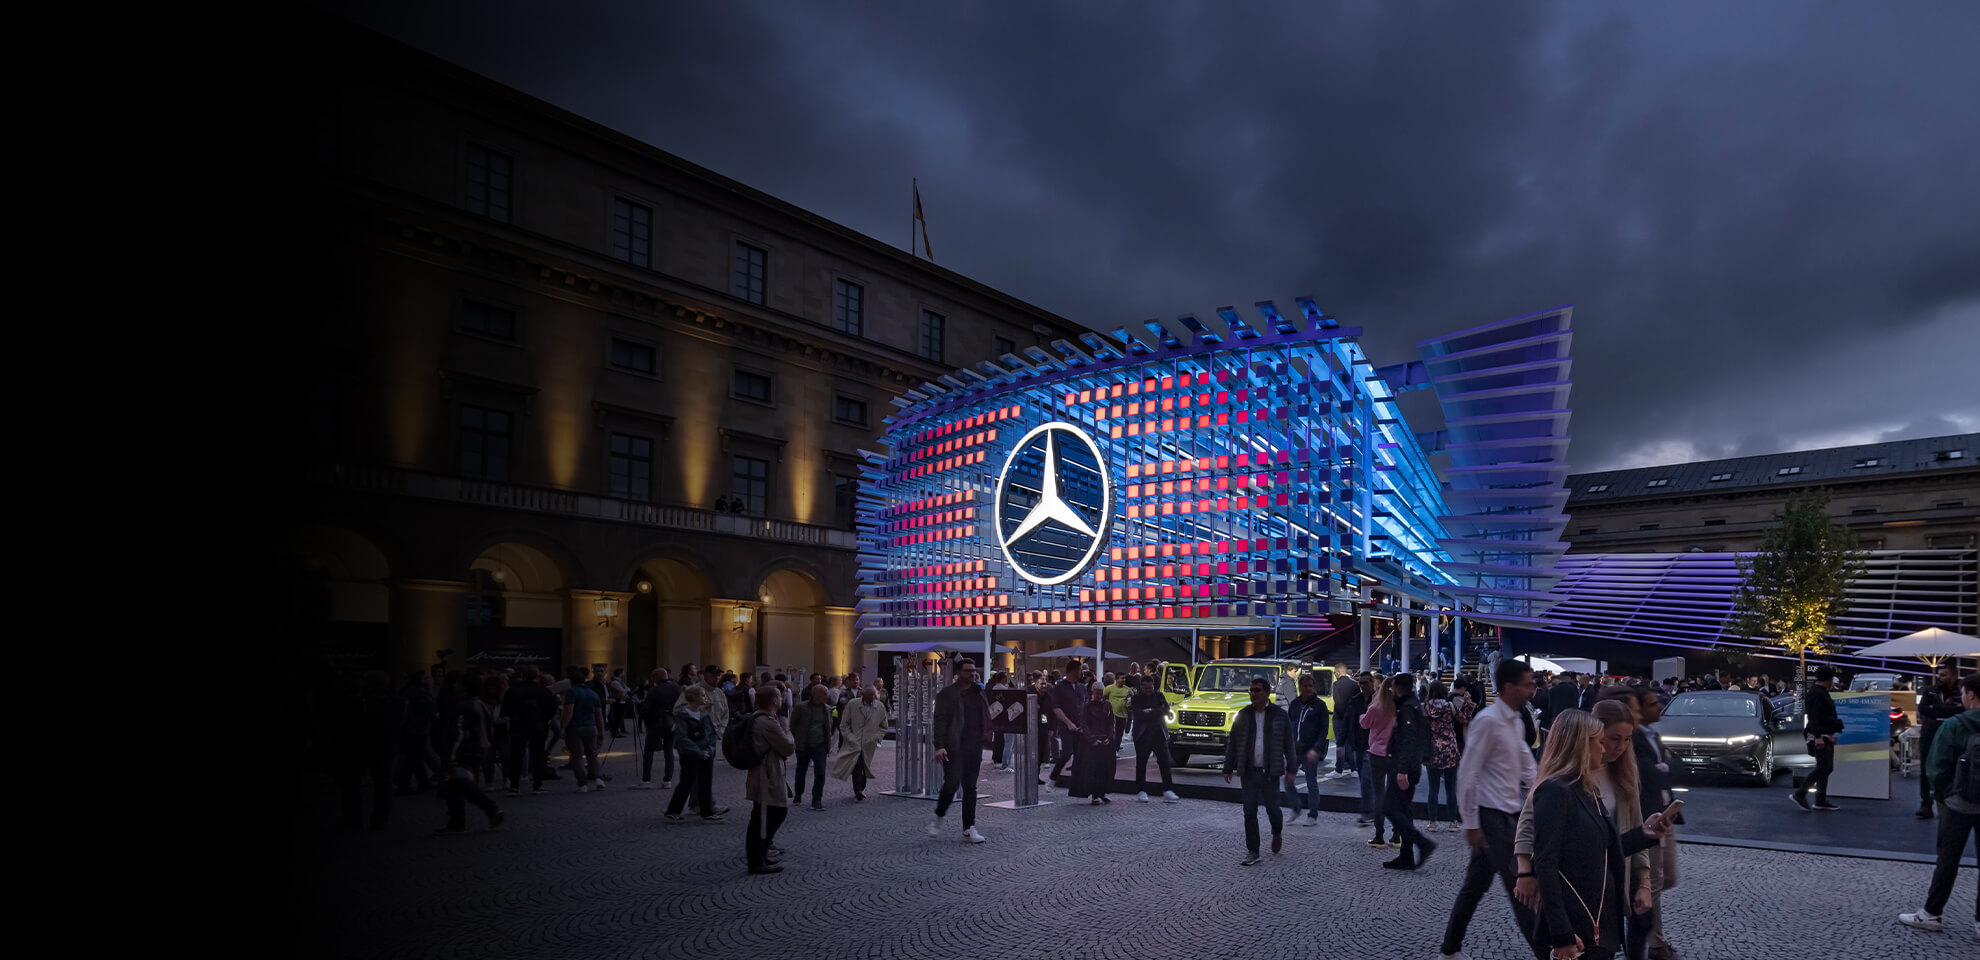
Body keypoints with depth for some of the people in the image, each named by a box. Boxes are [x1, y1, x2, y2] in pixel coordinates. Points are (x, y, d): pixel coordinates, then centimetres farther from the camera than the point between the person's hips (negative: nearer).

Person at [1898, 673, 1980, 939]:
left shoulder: (1954, 725, -12)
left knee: (1948, 861, 8)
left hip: (1958, 804, -3)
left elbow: (1937, 767, -11)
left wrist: (1941, 795, 3)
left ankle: (1932, 914, 15)